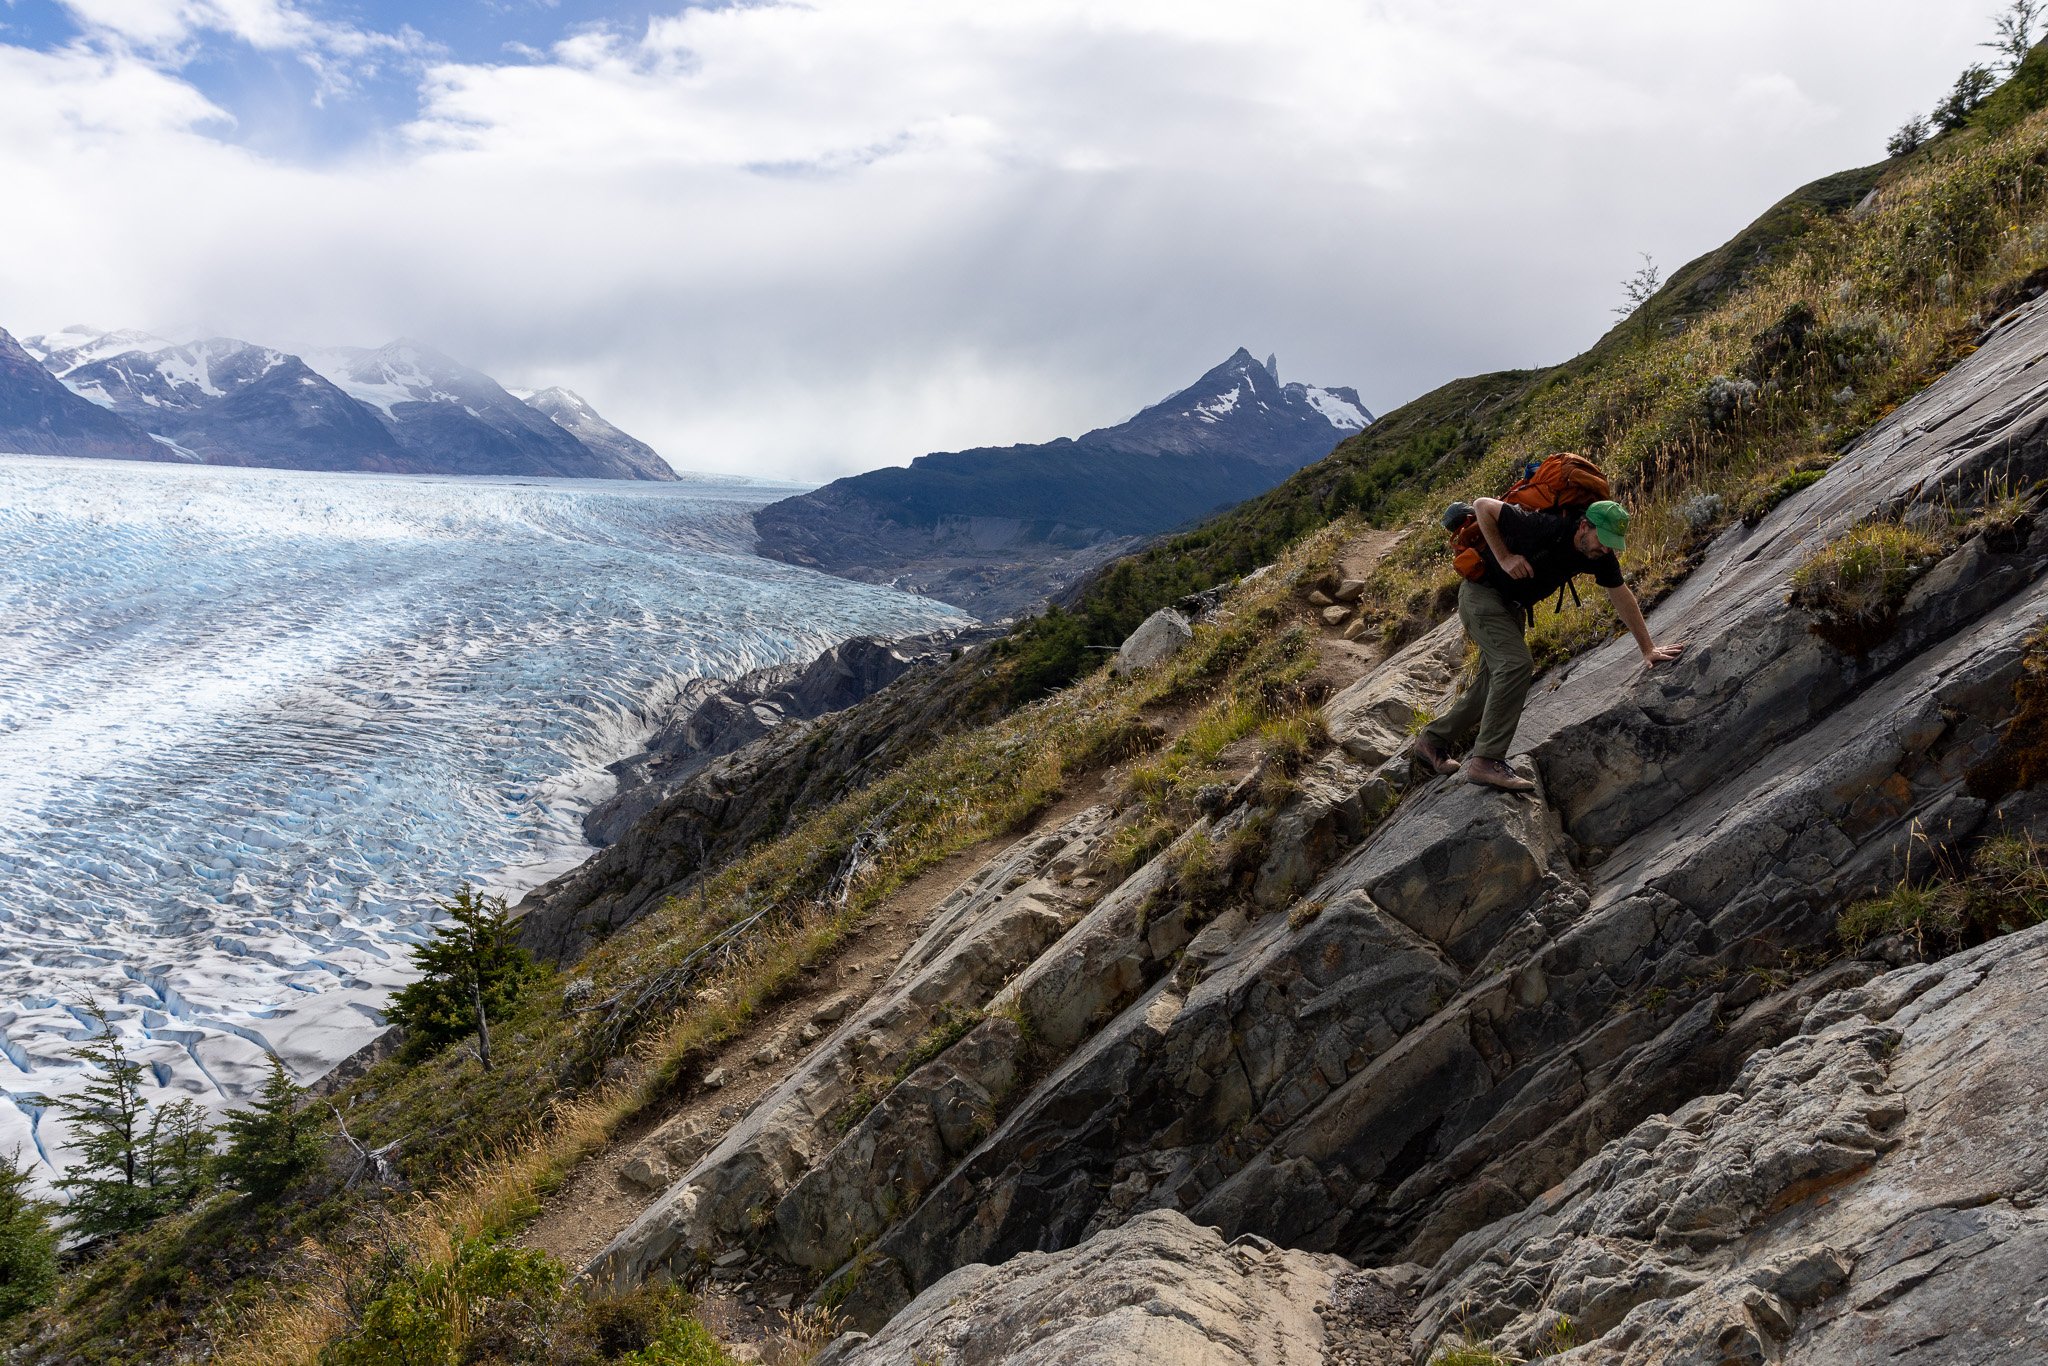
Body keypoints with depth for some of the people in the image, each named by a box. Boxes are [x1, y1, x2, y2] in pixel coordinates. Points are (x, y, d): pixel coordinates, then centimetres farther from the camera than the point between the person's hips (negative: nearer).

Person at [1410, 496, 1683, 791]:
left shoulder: (1600, 555, -10)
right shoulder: (1544, 528, -31)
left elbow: (1622, 598, 3)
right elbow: (1482, 506, -23)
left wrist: (1648, 649, 7)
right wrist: (1504, 558, -26)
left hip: (1512, 606, 8)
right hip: (1481, 591, -8)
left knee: (1492, 683, 8)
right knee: (1517, 664, -24)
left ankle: (1432, 741, 22)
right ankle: (1486, 761, -24)